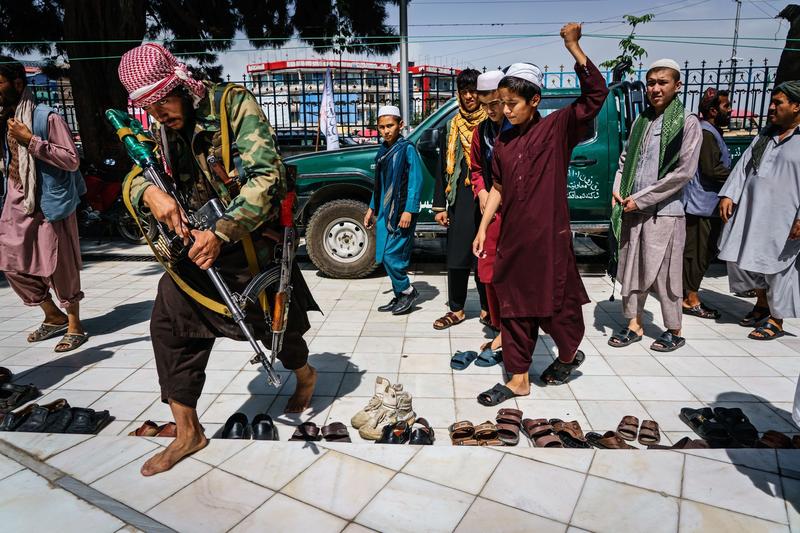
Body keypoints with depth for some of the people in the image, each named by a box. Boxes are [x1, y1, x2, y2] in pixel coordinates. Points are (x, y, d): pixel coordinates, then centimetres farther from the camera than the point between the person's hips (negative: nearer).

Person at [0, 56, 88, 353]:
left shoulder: (46, 117, -11)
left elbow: (72, 160, -16)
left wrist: (31, 141, -20)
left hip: (48, 202, -7)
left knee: (59, 266, -1)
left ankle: (74, 326, 13)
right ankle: (54, 317, 26)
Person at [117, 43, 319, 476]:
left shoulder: (233, 104, -15)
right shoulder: (163, 130, 5)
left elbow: (267, 176, -24)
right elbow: (134, 178, 1)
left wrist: (221, 233, -30)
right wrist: (149, 192, -25)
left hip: (250, 240, -5)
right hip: (194, 240, 6)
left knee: (275, 325, 9)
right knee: (169, 325, -2)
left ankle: (305, 374, 44)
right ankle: (187, 433, 13)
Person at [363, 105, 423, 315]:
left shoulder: (407, 148, -7)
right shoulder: (382, 151, 14)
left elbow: (416, 181, -13)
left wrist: (409, 211, -19)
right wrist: (371, 208, 20)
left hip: (401, 213, -7)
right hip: (384, 212, 8)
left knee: (391, 255, -10)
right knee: (387, 257, 9)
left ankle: (407, 292, 9)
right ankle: (399, 296, 21)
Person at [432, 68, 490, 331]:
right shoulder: (453, 126, 13)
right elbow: (445, 166, 12)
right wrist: (440, 205, 8)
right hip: (460, 198, 3)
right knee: (456, 255, 5)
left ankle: (488, 308, 17)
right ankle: (456, 309, 16)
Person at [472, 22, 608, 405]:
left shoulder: (557, 127, -4)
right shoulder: (502, 142, 9)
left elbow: (596, 93, -14)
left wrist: (574, 48, -20)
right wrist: (483, 227, 9)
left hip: (549, 236, -5)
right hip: (512, 237, 5)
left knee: (555, 302, 7)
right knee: (514, 308, 9)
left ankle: (570, 353, 38)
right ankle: (518, 379, 22)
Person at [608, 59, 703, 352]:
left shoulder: (687, 123, -4)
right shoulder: (641, 120, 11)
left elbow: (684, 171, -10)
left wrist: (641, 199, -13)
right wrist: (618, 190, 1)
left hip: (664, 211, -5)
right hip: (632, 210, 5)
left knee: (663, 273, 2)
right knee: (630, 269, 9)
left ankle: (674, 331, 19)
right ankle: (634, 325, 22)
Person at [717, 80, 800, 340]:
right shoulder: (766, 134, 15)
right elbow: (744, 165, 12)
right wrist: (729, 194, 1)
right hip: (751, 212, 6)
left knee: (778, 267, 3)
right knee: (749, 261, 12)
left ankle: (776, 320, 18)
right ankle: (763, 302, 35)